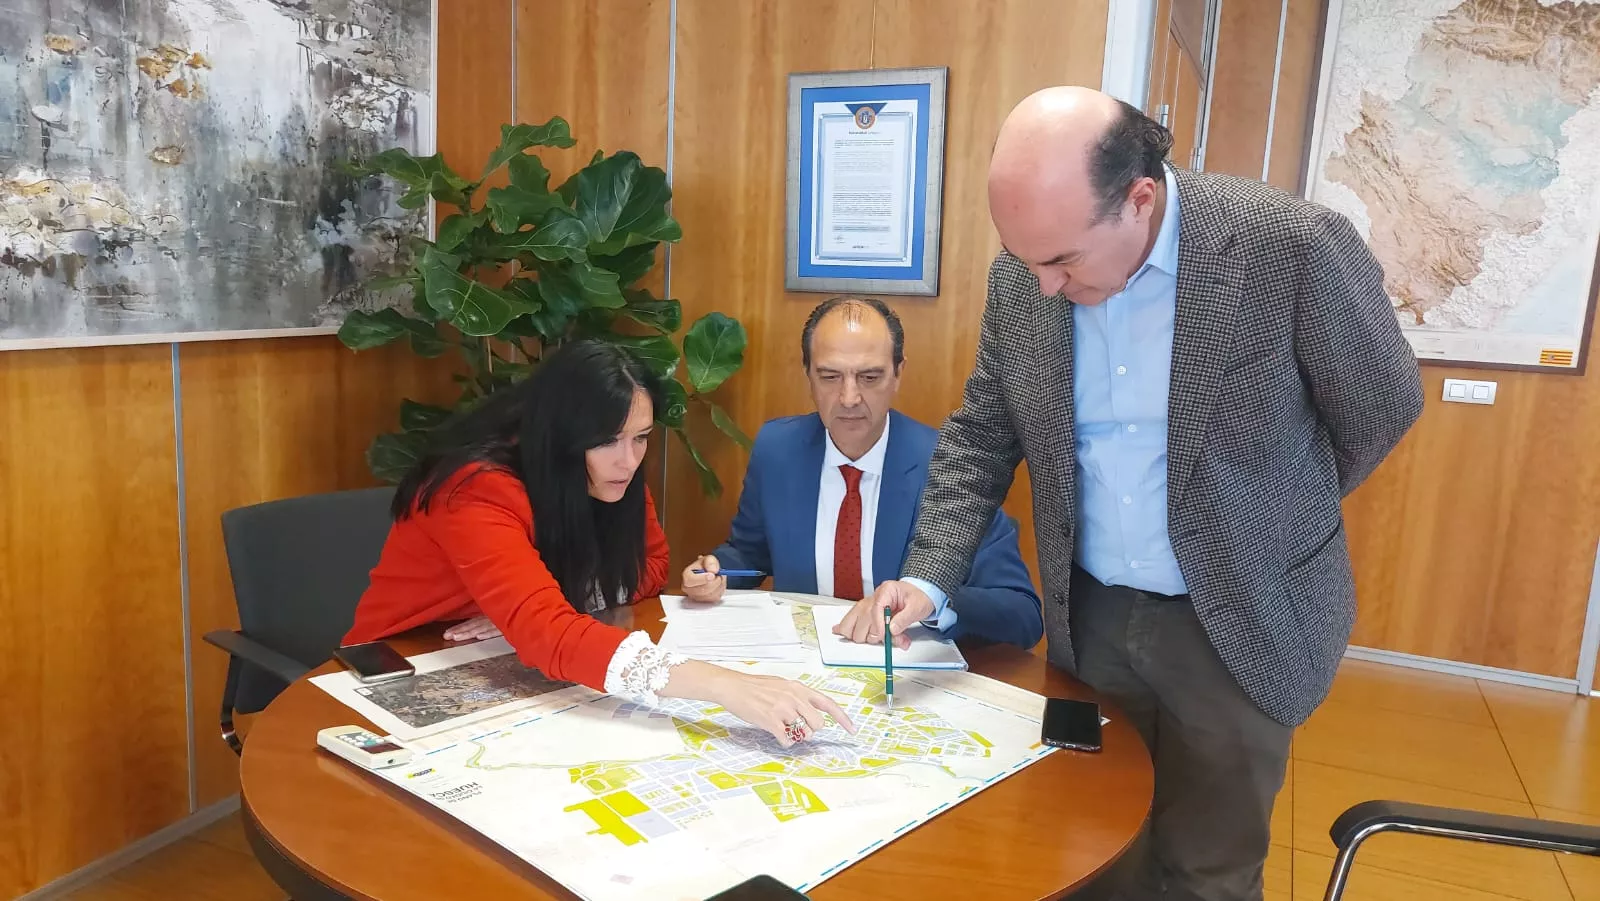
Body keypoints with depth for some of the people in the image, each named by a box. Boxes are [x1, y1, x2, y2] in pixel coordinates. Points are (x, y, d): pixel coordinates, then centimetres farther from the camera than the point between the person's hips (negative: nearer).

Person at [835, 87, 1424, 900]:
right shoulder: (1020, 277, -7)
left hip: (1238, 625, -3)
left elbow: (1381, 409, -5)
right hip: (1088, 616, 4)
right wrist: (927, 576, -9)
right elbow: (981, 434, 2)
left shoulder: (1294, 246, -20)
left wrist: (1269, 527, 6)